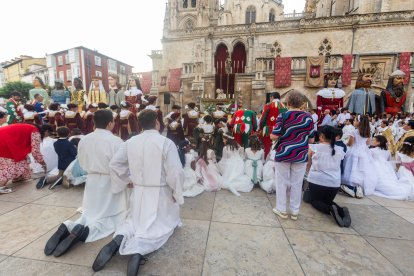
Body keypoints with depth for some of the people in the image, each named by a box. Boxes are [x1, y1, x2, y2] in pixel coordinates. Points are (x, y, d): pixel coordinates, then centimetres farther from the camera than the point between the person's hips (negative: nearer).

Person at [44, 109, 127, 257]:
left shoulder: (84, 140, -2)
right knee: (110, 218, 9)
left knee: (90, 214, 22)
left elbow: (83, 164, 9)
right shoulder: (115, 141, -21)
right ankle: (84, 232, -16)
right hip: (110, 183, -5)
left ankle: (68, 227, -5)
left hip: (91, 182, 6)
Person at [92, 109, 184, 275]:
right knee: (159, 225, 13)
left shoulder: (130, 142, -5)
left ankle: (117, 241, -3)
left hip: (138, 191, 5)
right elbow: (176, 172, -21)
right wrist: (177, 192, -5)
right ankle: (139, 249, -15)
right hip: (160, 193, -4)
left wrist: (126, 181, 16)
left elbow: (114, 164, 3)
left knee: (134, 220, 26)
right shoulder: (166, 143, -19)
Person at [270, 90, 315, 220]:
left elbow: (273, 136, -13)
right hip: (300, 155, 3)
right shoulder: (308, 117, -1)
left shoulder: (283, 116, -10)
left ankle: (281, 210, 20)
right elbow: (311, 139, 3)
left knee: (282, 182, 10)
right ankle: (295, 211, 24)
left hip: (283, 153, -2)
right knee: (297, 183, 12)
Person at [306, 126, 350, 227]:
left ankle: (331, 209, -12)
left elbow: (309, 165, 8)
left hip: (317, 180, -4)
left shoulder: (314, 147, -6)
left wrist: (310, 172, 27)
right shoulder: (339, 150, 5)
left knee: (315, 200, 18)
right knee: (328, 201, 26)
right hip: (335, 182, 4)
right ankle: (341, 211, -5)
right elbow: (336, 166, 17)